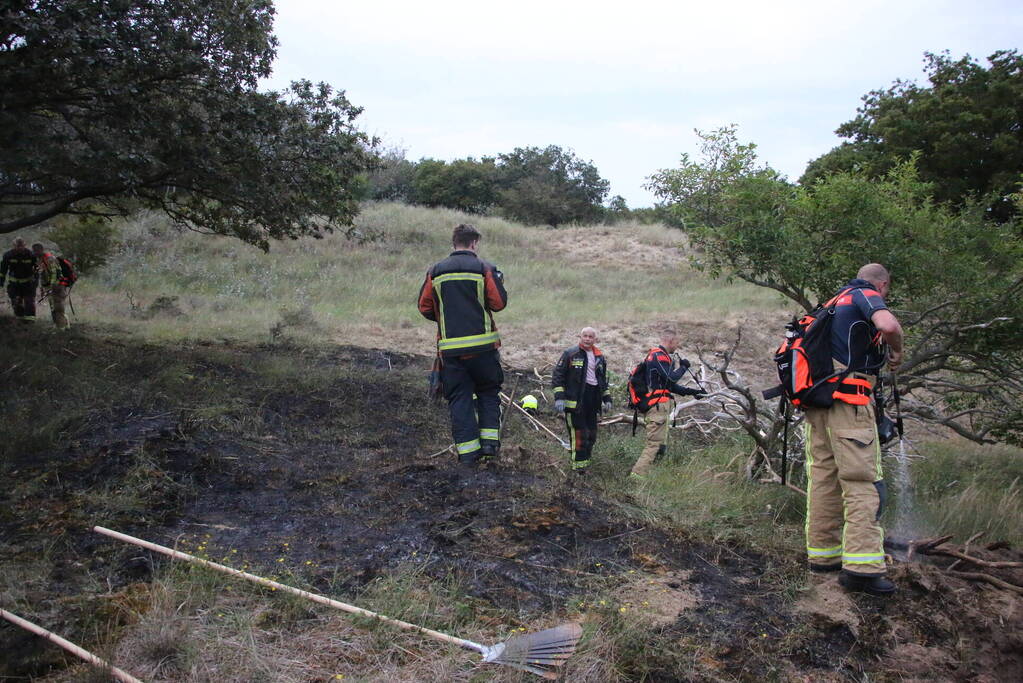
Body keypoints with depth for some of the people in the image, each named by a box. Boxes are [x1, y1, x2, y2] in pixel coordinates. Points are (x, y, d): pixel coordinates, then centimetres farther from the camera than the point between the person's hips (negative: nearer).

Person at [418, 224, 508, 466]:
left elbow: (424, 307, 6)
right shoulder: (485, 269, -3)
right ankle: (490, 441, 7)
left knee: (459, 398, 7)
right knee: (488, 392, 16)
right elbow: (499, 303, -6)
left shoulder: (436, 271, 5)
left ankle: (468, 451, 5)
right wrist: (498, 282, 13)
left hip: (450, 346, 2)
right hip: (483, 344, -1)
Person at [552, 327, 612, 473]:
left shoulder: (600, 357, 14)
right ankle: (579, 463, 1)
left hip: (593, 398, 6)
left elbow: (603, 379, 25)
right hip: (575, 399, -6)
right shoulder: (570, 354, -4)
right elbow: (558, 375, -5)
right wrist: (559, 397, -13)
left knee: (591, 431, 11)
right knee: (578, 431, -7)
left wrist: (607, 399, 18)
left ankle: (585, 455, 27)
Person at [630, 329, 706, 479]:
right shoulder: (659, 356, -13)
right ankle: (637, 476, -14)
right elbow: (671, 378, -21)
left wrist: (692, 392, 18)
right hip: (657, 406, -11)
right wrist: (683, 367, -3)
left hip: (660, 407, 11)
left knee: (661, 445, 14)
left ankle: (637, 475, 16)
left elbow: (671, 385, 23)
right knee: (655, 444, -12)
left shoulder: (661, 356, 21)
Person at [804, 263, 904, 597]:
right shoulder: (867, 295, 0)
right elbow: (889, 325, -22)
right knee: (862, 481, -9)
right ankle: (862, 567, -13)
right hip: (847, 398, -8)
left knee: (823, 478, 11)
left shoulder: (833, 302, 24)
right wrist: (896, 351, -2)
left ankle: (822, 553, 16)